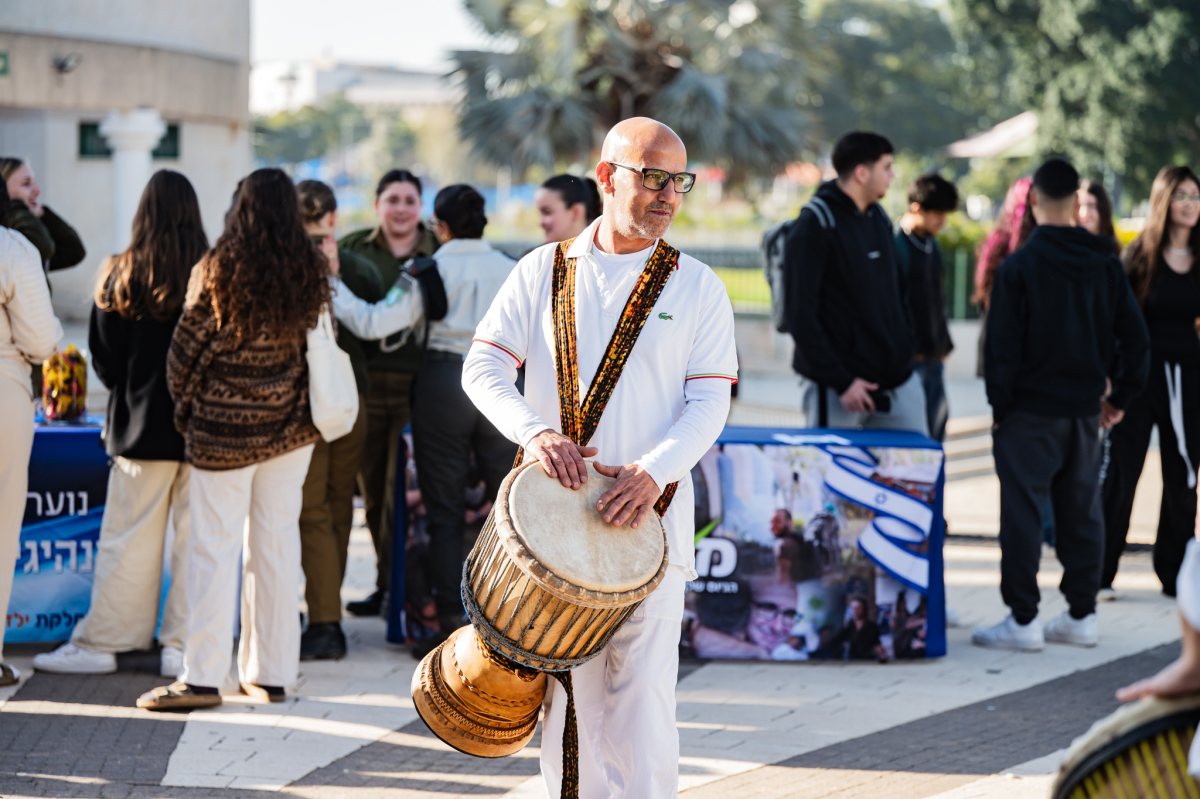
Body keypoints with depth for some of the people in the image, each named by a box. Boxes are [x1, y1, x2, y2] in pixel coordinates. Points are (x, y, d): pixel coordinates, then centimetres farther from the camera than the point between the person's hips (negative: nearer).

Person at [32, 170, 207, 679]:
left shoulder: (121, 276, -4)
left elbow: (103, 357, 3)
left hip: (142, 425, 0)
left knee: (127, 541, 5)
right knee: (196, 539, 6)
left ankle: (101, 643, 8)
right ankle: (183, 645, 8)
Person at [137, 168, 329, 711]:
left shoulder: (219, 270, -11)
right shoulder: (312, 271, -1)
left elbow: (189, 346, -6)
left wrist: (183, 404, 9)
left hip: (225, 427, -4)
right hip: (290, 423, 4)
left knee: (215, 549, -1)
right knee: (277, 544, 10)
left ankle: (203, 677, -2)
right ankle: (272, 672, 13)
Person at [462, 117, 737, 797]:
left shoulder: (697, 287, 4)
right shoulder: (544, 271, 7)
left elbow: (710, 401, -2)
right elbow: (484, 366, 0)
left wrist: (654, 471, -20)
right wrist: (535, 431, -20)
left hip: (650, 517, -1)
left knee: (641, 693, -7)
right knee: (567, 694, 6)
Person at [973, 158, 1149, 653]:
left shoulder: (1018, 265, -11)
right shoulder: (1104, 263, 4)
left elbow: (1002, 345, -12)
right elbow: (1133, 334, 6)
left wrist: (1000, 405, -3)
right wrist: (1121, 396, 13)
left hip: (1031, 409, -5)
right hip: (1085, 409, 5)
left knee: (1023, 513, -2)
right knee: (1081, 512, 12)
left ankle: (1023, 620, -2)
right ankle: (1082, 616, 16)